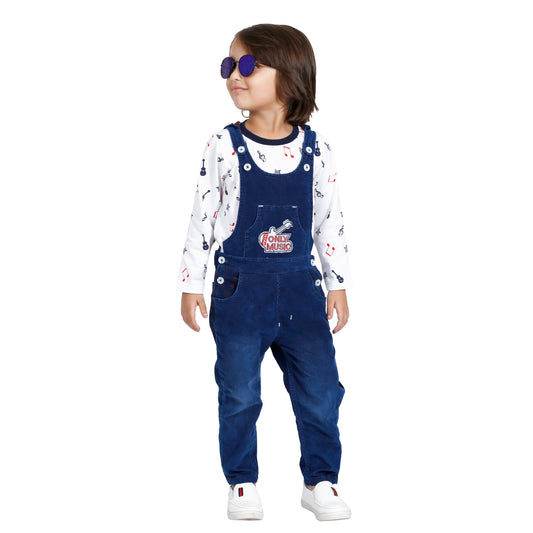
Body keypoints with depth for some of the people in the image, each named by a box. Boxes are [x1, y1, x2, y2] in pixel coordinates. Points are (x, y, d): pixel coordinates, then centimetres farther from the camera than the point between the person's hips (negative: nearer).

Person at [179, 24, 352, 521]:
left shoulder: (315, 149, -1)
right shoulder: (223, 147, -4)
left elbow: (330, 219, 6)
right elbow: (203, 217, 0)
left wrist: (339, 283, 7)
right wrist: (191, 284, -2)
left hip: (300, 285, 1)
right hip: (239, 288, -1)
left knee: (320, 388, 2)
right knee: (239, 394, 6)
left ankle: (320, 480, 18)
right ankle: (242, 484, 21)